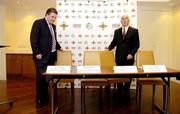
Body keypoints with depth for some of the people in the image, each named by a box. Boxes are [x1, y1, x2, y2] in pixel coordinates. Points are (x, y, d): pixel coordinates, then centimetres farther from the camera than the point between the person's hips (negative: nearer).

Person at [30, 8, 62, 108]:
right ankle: (40, 100, 9)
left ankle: (45, 97, 23)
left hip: (51, 56, 8)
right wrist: (37, 53, -17)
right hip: (42, 56, -7)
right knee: (41, 78, -3)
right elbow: (33, 39, -13)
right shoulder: (38, 23, -6)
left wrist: (59, 47, 16)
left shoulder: (53, 26, 18)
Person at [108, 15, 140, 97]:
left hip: (129, 58, -2)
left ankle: (126, 92, 21)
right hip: (119, 57, 2)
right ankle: (119, 92, 18)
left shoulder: (134, 31, 0)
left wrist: (132, 54, -13)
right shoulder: (117, 31, 11)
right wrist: (109, 48, -4)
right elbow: (114, 42, 14)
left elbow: (136, 45, -2)